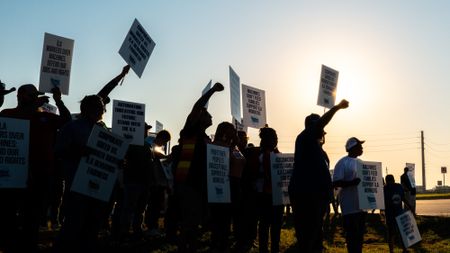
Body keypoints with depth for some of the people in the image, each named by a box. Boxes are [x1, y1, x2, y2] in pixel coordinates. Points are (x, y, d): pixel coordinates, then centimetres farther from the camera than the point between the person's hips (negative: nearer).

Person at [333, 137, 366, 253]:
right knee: (352, 234, -5)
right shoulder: (343, 163, -10)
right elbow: (335, 182, -17)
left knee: (360, 234, 13)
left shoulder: (360, 162, 15)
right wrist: (352, 182, -30)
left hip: (361, 204, 8)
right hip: (350, 206, -8)